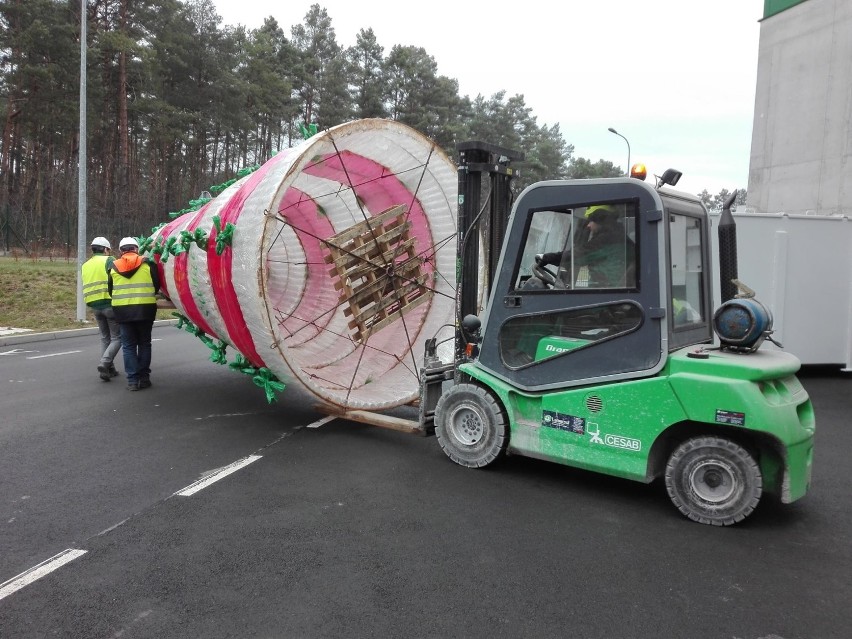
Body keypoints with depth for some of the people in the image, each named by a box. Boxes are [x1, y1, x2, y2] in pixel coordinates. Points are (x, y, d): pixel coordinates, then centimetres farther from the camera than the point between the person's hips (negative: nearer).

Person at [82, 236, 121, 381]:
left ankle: (110, 369, 17)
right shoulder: (108, 260, -4)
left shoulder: (85, 265, 17)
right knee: (117, 338, 1)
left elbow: (88, 285, 15)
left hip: (94, 305, 6)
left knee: (105, 337, 18)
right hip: (110, 303, -6)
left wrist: (93, 304, 17)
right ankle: (105, 363, -17)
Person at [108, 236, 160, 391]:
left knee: (128, 345, 7)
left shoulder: (114, 267, 7)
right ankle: (144, 377, 12)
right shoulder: (147, 264, 0)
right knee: (144, 344, 11)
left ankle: (132, 380, 3)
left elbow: (110, 290, 15)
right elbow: (157, 285, 4)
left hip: (122, 310, 1)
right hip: (145, 308, -1)